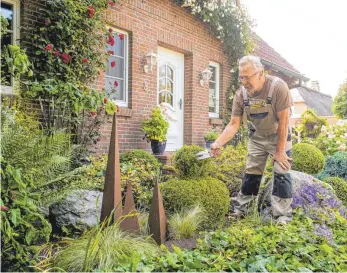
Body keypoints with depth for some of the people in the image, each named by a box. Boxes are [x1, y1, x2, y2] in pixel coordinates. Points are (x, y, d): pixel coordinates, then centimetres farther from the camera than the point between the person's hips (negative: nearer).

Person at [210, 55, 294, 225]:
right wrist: (218, 143, -28)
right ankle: (240, 209, 18)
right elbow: (234, 124, -14)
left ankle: (282, 215, 4)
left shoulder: (278, 87, -29)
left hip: (279, 135, -3)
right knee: (250, 173, 8)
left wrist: (280, 151, -20)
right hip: (256, 136, 3)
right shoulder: (241, 94, -19)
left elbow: (283, 121, -24)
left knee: (281, 173, -7)